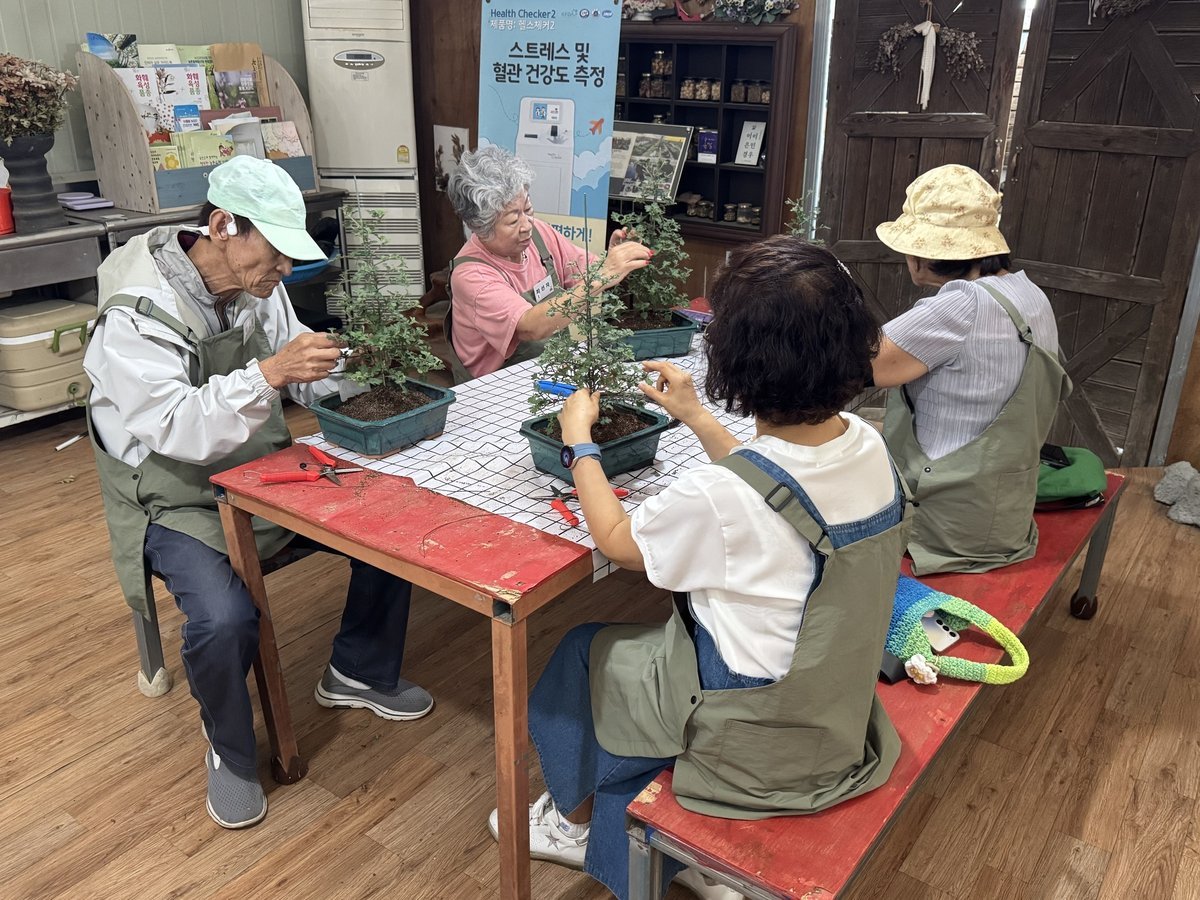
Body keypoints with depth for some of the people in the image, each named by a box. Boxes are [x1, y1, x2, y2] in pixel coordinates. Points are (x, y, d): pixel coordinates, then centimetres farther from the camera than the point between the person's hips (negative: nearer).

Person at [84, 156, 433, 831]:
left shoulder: (256, 283, -2)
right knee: (225, 620, -30)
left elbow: (301, 371, 10)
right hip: (180, 503, -6)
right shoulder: (137, 313, -23)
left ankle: (360, 672, 18)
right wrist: (269, 373, -44)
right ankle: (231, 754, 3)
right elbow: (174, 428, -33)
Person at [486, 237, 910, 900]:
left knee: (584, 651, 18)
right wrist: (695, 417, 16)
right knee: (648, 643, 26)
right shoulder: (868, 445, -13)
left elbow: (616, 540, -11)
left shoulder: (715, 498, -33)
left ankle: (574, 818, 44)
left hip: (753, 742, -6)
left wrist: (579, 442, 2)